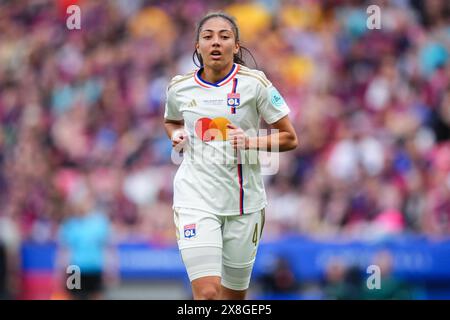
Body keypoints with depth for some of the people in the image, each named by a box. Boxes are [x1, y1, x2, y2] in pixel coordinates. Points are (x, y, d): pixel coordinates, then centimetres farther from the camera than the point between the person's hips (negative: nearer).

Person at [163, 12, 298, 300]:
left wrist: (251, 141, -18)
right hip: (195, 198, 0)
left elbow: (289, 138, -1)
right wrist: (176, 135, 2)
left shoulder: (254, 84, -6)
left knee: (234, 295, 11)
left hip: (244, 204, 0)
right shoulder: (179, 87, 2)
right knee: (207, 292, -17)